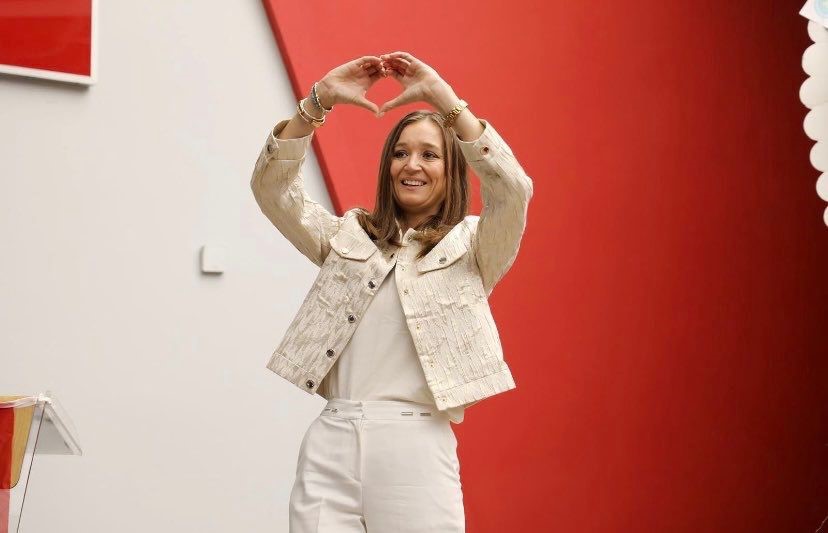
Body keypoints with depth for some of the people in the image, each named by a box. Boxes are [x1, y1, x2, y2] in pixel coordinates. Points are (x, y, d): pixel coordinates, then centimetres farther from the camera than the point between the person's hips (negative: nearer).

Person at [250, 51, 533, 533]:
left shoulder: (471, 247, 8)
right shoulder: (350, 237, 17)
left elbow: (513, 190, -11)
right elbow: (272, 189, 6)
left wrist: (443, 96, -12)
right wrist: (319, 100, -4)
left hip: (415, 447, -2)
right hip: (330, 443, 3)